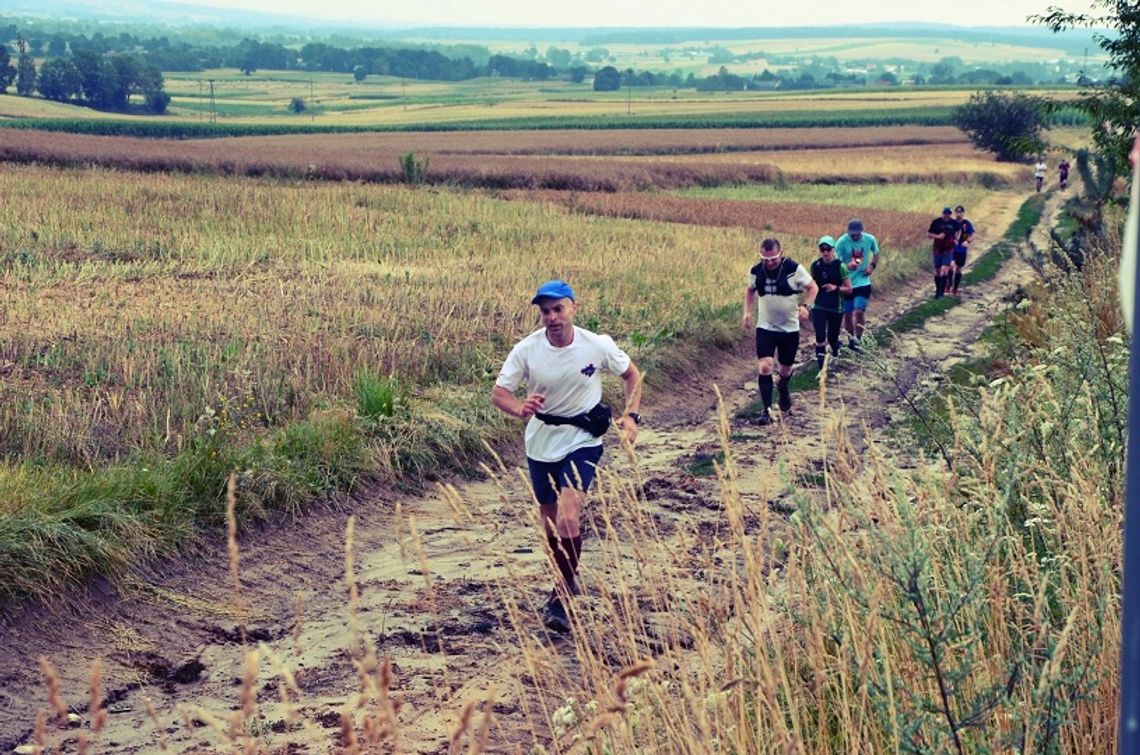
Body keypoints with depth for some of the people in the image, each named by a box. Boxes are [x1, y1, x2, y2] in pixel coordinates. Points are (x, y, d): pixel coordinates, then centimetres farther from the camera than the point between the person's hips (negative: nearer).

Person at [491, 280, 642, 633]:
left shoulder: (598, 346, -14)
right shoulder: (527, 350, -13)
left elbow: (631, 374, 4)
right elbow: (498, 392, -11)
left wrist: (630, 415, -10)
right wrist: (520, 408, -33)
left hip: (582, 441, -3)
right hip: (541, 442, 3)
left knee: (568, 517, -20)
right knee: (549, 522, 14)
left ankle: (561, 597, -9)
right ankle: (568, 580, 40)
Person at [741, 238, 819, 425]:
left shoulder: (794, 269, -16)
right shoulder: (755, 271, -6)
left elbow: (813, 287, -4)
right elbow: (750, 290, 14)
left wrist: (805, 306, -21)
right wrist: (747, 312, 1)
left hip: (790, 328, -1)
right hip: (765, 327, 1)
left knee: (786, 368, 15)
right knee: (764, 367, -16)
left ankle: (783, 388, 51)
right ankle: (766, 410, -10)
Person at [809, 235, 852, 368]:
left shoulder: (840, 266, -10)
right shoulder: (815, 266, -2)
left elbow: (849, 289, -6)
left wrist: (836, 288, -23)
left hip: (836, 308, -1)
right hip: (819, 306, 1)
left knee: (832, 338, 8)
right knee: (820, 336, -13)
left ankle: (835, 353, 43)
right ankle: (821, 366, -2)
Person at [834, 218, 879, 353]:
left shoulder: (870, 239, -7)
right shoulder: (842, 242, -14)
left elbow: (876, 253, 13)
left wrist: (872, 266, -5)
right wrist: (847, 266, -33)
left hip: (863, 282, 0)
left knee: (859, 311, -14)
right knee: (847, 314, 9)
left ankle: (858, 339, 5)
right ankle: (851, 341, 27)